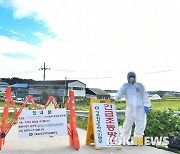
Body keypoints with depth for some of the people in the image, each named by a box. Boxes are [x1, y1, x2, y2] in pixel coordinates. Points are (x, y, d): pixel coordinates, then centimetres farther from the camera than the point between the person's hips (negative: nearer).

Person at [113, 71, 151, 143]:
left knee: (141, 123, 0)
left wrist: (146, 105, 3)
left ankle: (137, 138, 13)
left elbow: (145, 96, 13)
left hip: (140, 107, 2)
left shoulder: (140, 85, 17)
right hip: (130, 107, -2)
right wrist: (115, 98, -22)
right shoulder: (125, 86, 14)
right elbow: (120, 93, -2)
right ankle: (124, 138, 4)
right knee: (128, 123, -7)